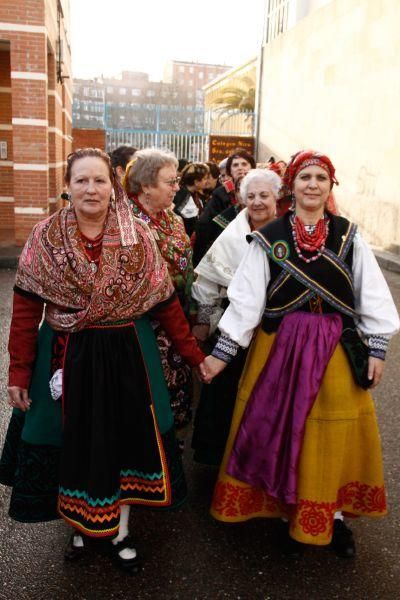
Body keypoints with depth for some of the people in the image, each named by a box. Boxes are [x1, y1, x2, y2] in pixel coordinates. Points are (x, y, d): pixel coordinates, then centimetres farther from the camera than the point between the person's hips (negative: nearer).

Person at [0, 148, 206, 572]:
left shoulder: (137, 236, -4)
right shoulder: (45, 236, -4)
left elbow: (166, 303, -1)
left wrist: (195, 356, 0)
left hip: (127, 354, 0)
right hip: (67, 357, 0)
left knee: (126, 438, 10)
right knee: (73, 442, 12)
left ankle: (120, 533, 35)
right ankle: (81, 527, 40)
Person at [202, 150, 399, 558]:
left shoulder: (348, 235, 2)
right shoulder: (268, 238, -3)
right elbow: (245, 298, -5)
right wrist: (222, 351, -7)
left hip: (337, 349, 1)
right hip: (281, 347, -1)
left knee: (336, 434, 10)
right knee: (282, 431, 8)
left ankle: (334, 515, 33)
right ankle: (291, 514, 30)